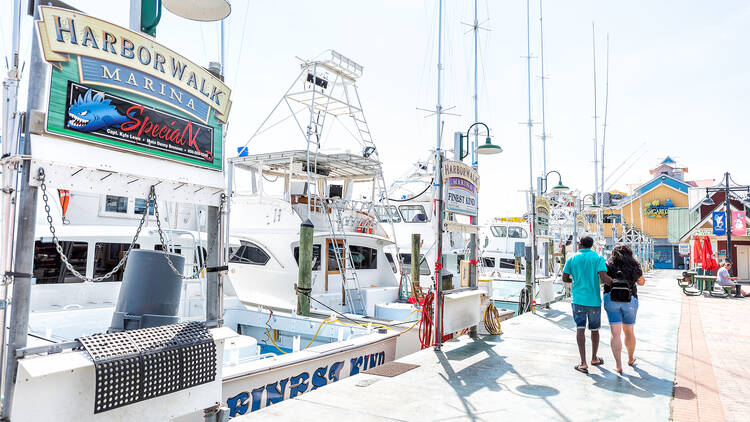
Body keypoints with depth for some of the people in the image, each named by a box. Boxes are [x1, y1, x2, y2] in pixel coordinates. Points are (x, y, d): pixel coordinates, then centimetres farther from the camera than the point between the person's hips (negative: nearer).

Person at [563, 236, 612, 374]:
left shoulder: (572, 259, 3)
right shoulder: (598, 258, -4)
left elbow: (564, 278, 6)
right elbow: (603, 278, -17)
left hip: (578, 299, 0)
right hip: (594, 299, 0)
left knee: (580, 329, -1)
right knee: (594, 329, 16)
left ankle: (583, 363, -9)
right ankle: (594, 358, 32)